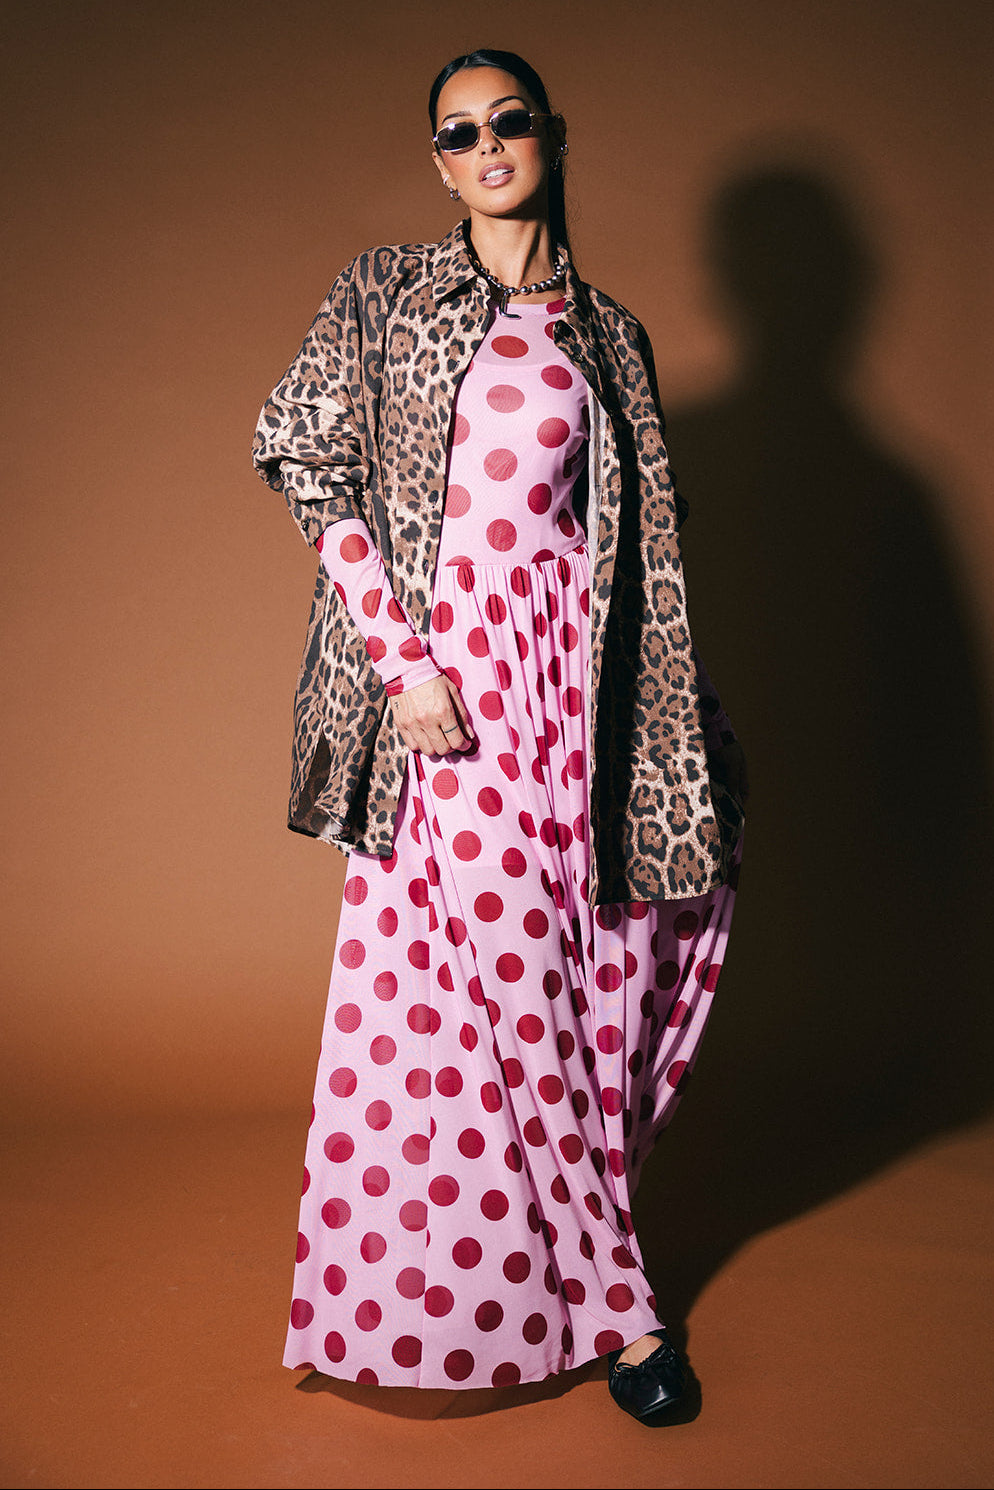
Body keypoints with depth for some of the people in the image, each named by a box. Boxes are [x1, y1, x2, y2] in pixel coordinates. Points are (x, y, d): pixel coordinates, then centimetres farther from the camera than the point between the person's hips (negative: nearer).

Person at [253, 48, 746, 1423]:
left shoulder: (606, 333, 13)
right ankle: (612, 1296, 16)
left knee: (585, 968, 4)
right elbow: (315, 471, -1)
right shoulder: (385, 293, 6)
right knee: (508, 975, 0)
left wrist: (683, 722, 8)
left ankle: (559, 1249, 25)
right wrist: (400, 661, -10)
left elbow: (644, 541, 13)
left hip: (575, 662, 3)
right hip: (445, 658, -2)